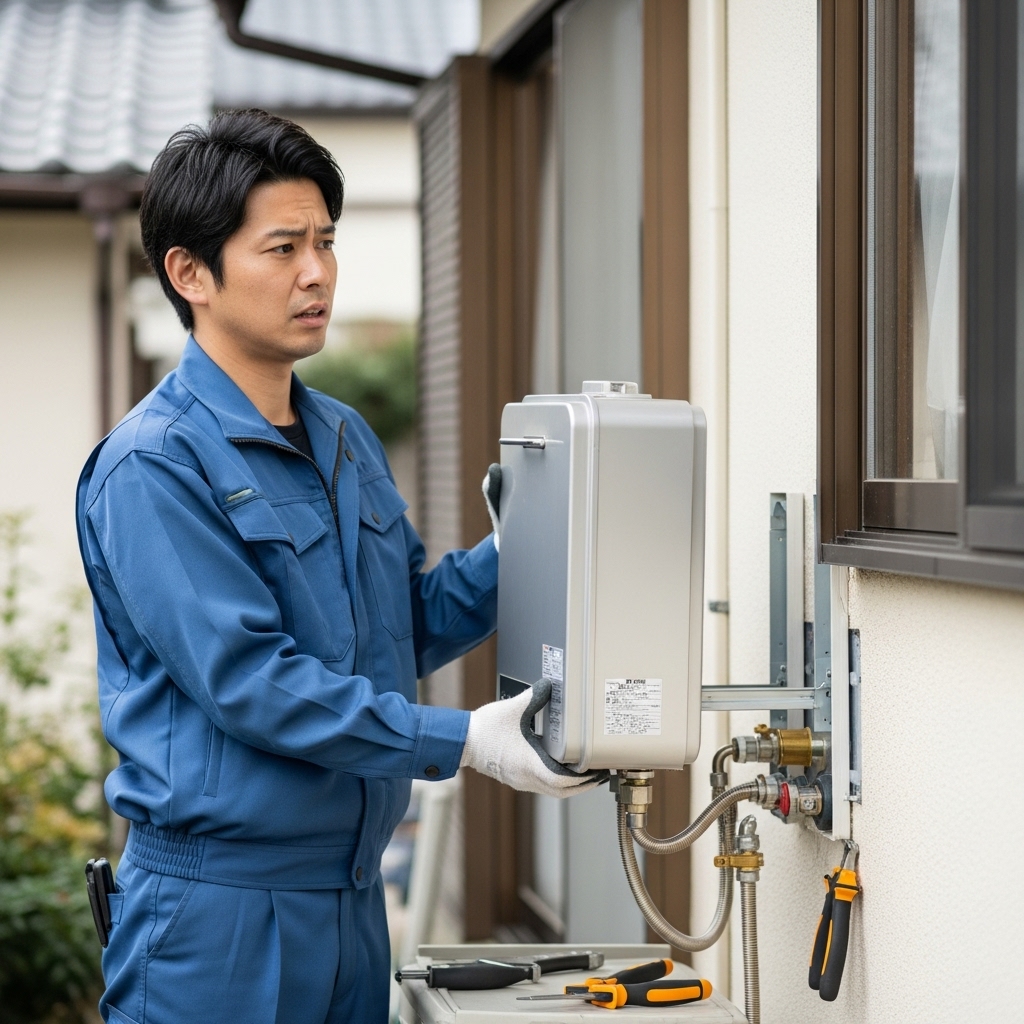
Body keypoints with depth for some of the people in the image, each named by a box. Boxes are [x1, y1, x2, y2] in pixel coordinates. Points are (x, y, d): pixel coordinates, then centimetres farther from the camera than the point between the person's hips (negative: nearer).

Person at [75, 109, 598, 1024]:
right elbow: (247, 679, -21)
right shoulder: (153, 466, -14)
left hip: (354, 894, 8)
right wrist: (460, 742, -22)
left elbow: (410, 626, 19)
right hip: (218, 907, -7)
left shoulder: (347, 440, 13)